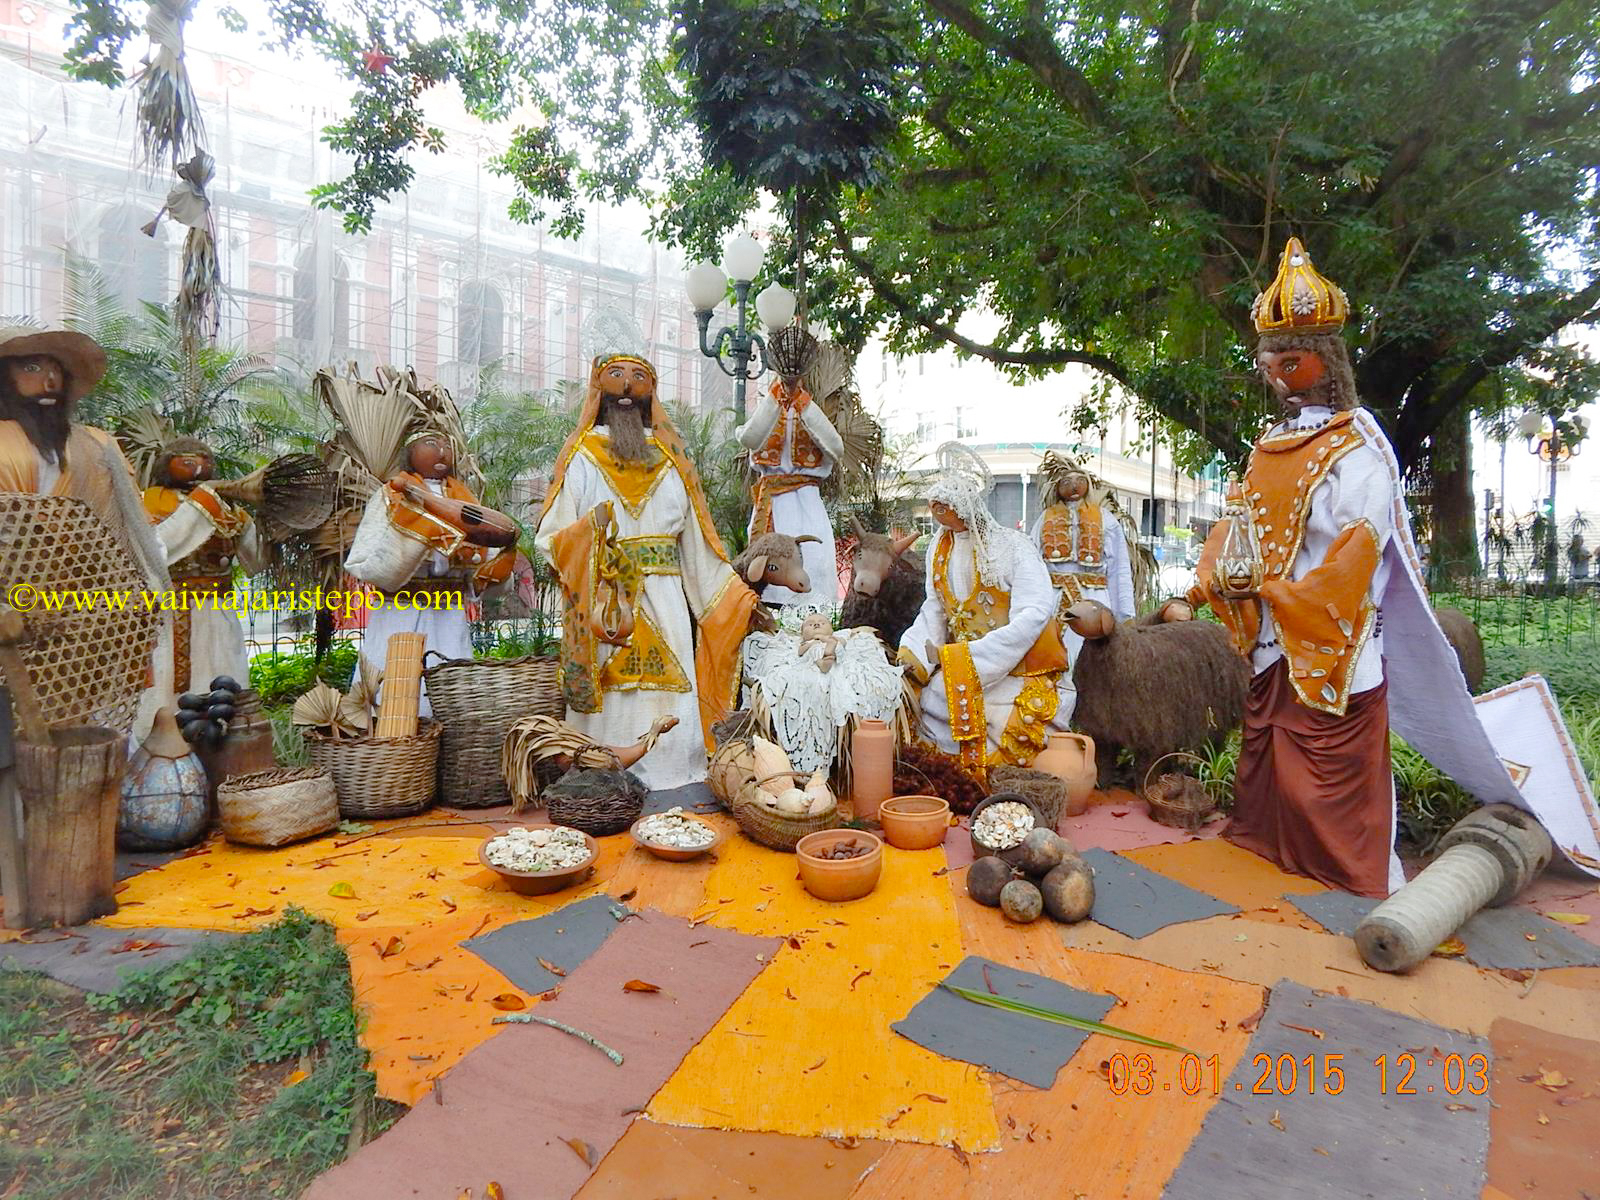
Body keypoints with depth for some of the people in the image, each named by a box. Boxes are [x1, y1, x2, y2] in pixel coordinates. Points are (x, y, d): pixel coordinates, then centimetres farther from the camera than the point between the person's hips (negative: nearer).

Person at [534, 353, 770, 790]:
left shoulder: (669, 459, 17)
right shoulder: (581, 456, 9)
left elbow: (697, 542, 15)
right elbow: (550, 538, 0)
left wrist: (743, 601, 10)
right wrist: (589, 529, -21)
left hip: (665, 602, 3)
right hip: (602, 603, -2)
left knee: (669, 712, -3)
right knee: (610, 709, -6)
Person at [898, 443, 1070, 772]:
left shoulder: (1013, 547, -12)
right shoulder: (940, 548, 6)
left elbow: (1033, 615, -21)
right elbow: (935, 609, 7)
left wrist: (963, 657, -25)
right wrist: (914, 655, -12)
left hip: (1015, 668, -5)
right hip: (960, 667, 5)